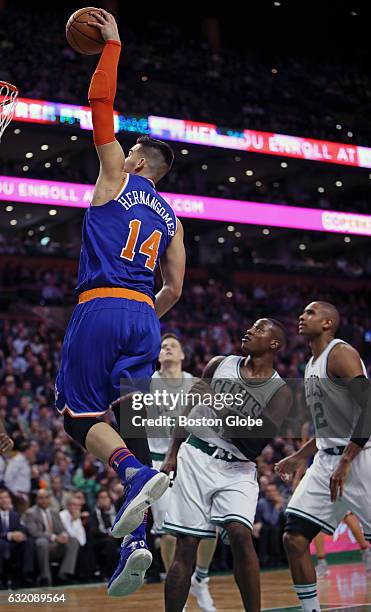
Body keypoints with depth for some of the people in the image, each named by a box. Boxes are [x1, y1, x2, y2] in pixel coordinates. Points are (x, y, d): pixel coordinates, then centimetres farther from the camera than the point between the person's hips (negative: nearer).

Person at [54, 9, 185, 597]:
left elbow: (101, 102, 7)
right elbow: (174, 289, 19)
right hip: (144, 317, 5)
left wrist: (112, 46, 15)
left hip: (101, 310, -5)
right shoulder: (170, 217, 21)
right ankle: (135, 541, -10)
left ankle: (136, 472, -29)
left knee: (82, 413, 0)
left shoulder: (116, 177, 8)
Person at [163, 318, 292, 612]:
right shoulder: (221, 365, 6)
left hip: (237, 469, -2)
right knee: (186, 547, -2)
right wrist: (173, 453, 13)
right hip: (195, 458, 2)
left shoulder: (280, 392, -4)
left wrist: (222, 407, -20)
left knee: (240, 533, -24)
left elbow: (255, 445, -15)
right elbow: (190, 406, 17)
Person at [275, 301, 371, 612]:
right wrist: (298, 457, 26)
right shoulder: (312, 365, 19)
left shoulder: (341, 353, -10)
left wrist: (345, 462, -23)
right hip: (327, 460, 9)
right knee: (294, 538, 0)